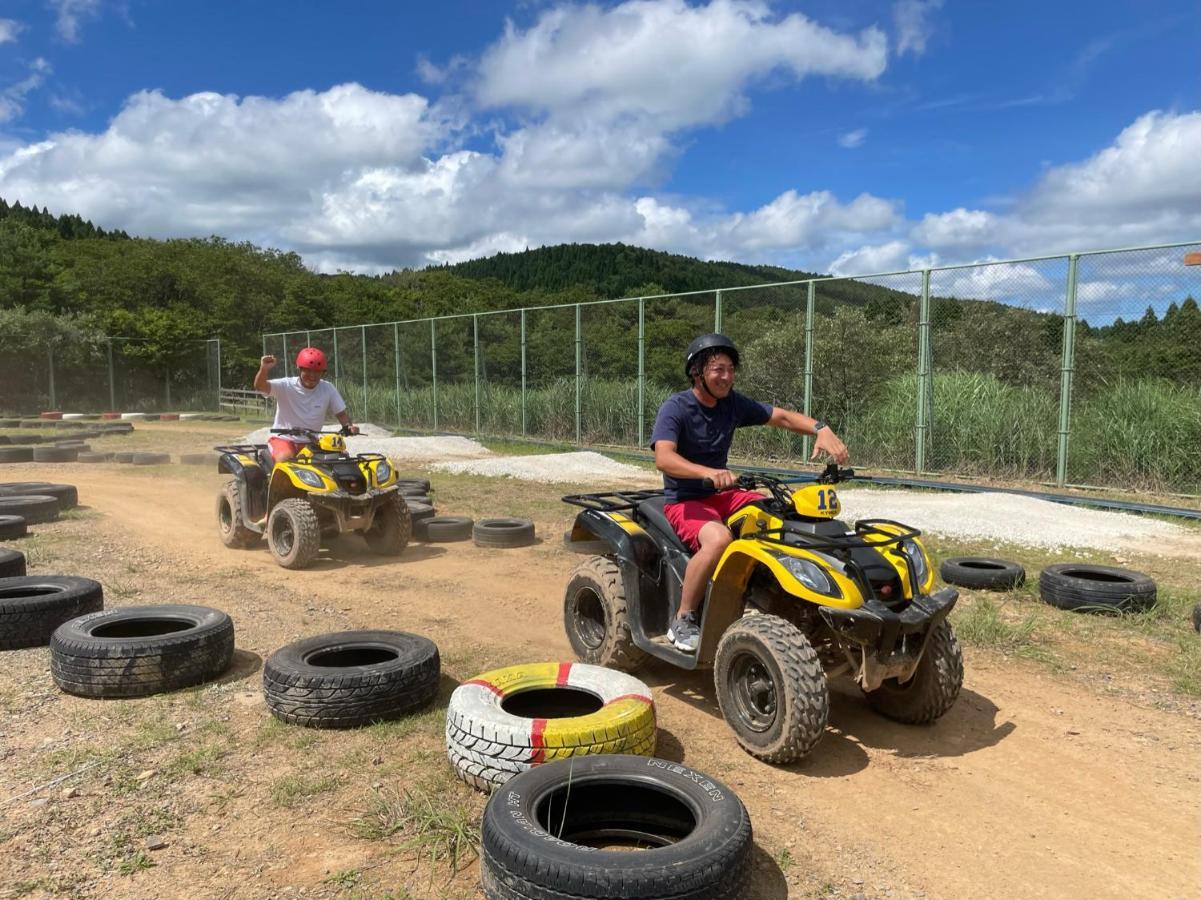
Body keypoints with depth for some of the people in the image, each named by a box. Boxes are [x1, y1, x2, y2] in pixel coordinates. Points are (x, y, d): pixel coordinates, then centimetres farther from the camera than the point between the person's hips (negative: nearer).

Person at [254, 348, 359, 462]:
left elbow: (341, 414, 3)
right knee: (285, 458, -34)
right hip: (283, 438, -3)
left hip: (311, 442, 3)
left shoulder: (328, 389, -2)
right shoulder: (286, 386, -9)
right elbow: (259, 386, -23)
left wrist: (348, 427, -19)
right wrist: (264, 369, -43)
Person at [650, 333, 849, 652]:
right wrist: (708, 472, -47)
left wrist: (821, 429, -16)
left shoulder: (732, 403, 4)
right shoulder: (676, 408, -15)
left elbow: (782, 417, 5)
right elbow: (663, 458, -30)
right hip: (684, 502, -6)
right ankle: (683, 621, -21)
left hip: (723, 495, 7)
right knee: (718, 538, -37)